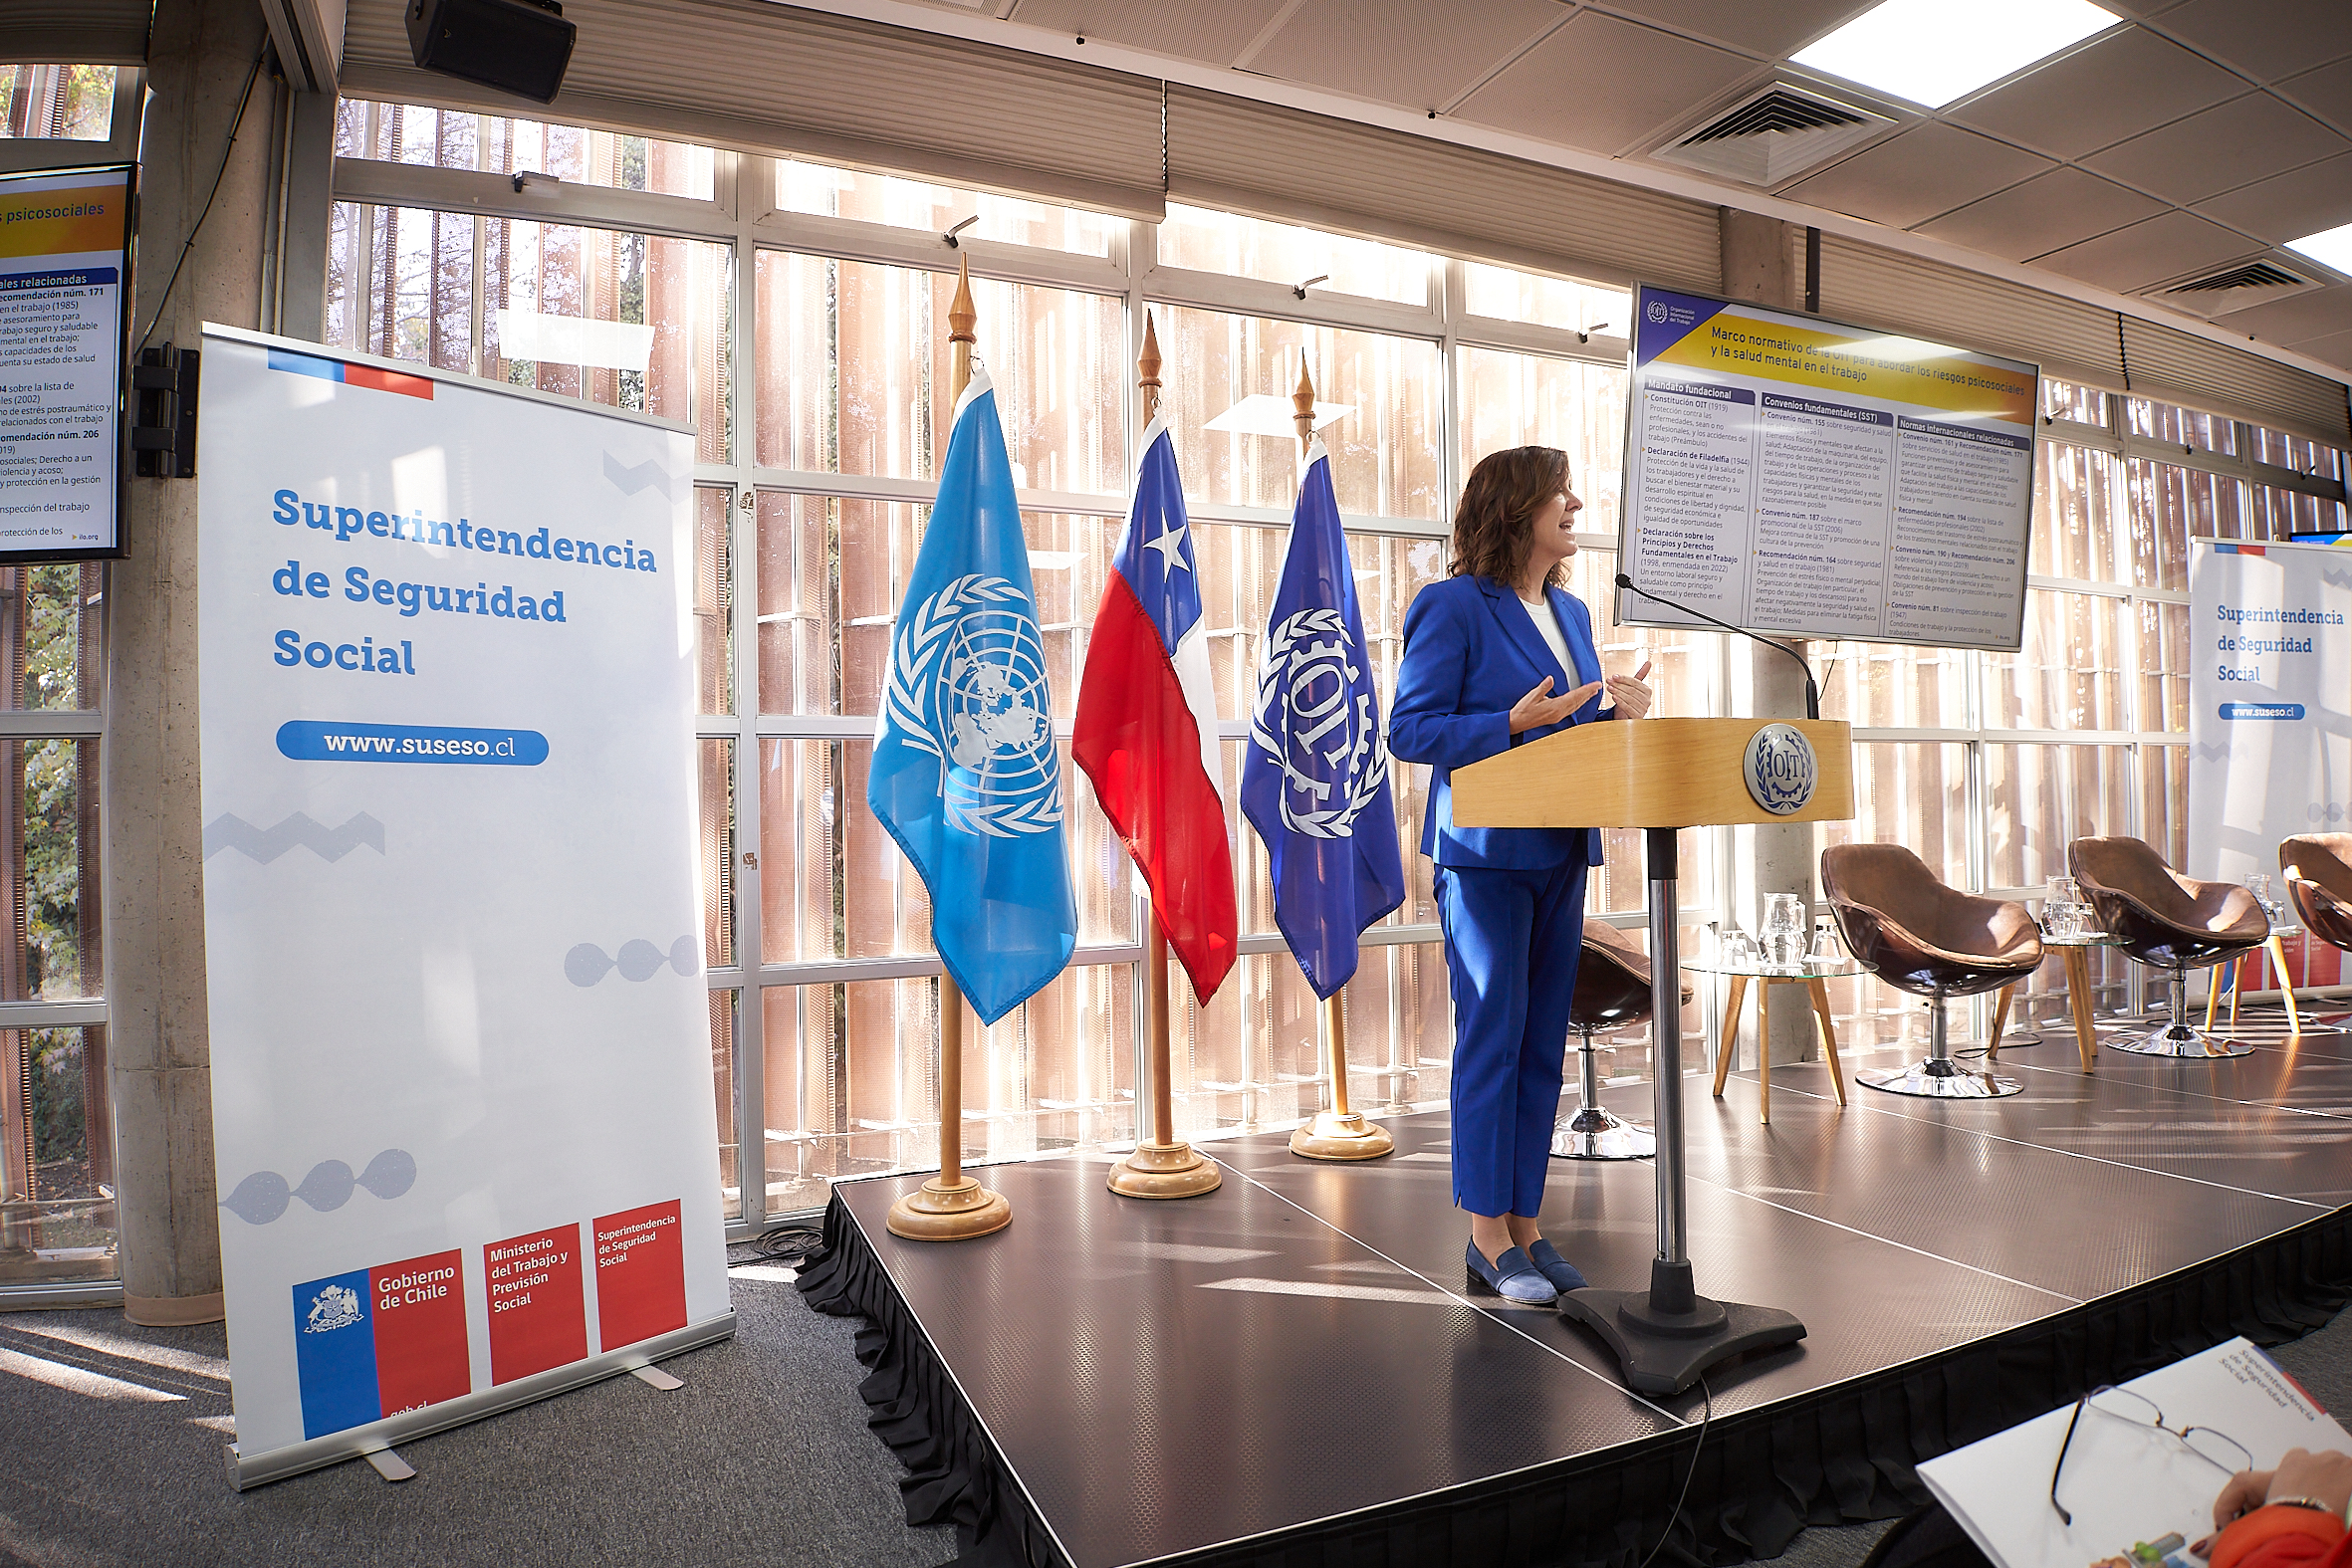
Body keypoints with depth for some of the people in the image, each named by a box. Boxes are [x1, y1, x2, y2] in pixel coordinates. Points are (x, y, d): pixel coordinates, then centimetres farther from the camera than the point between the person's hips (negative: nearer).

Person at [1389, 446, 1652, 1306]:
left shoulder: (1571, 613, 17)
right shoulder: (1452, 607, -7)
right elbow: (1410, 730, -11)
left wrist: (1616, 712, 1)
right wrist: (1514, 724, -19)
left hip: (1561, 850, 8)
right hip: (1486, 854, -7)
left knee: (1543, 1042, 10)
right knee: (1493, 1036, -2)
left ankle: (1524, 1224, 22)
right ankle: (1487, 1236, 11)